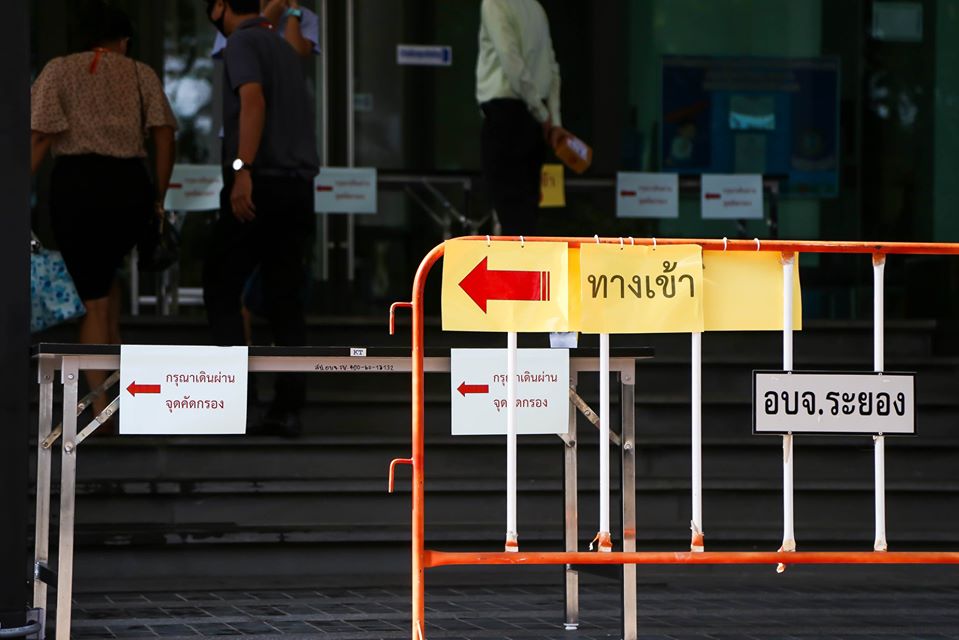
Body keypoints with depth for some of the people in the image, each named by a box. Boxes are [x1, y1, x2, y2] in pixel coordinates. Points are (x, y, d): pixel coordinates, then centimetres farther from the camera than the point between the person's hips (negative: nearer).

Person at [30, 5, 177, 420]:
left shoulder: (59, 70, 8)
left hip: (77, 183, -2)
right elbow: (164, 135, 4)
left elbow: (42, 136, -4)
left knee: (92, 299, 5)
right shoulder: (141, 74, 14)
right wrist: (158, 199, 10)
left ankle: (100, 407, -1)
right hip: (131, 185, 2)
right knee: (105, 275, 27)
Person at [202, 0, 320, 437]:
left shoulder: (242, 42, -4)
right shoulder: (283, 47, 20)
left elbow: (253, 99, -20)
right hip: (299, 187, 7)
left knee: (221, 287, 3)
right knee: (285, 299, 7)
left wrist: (243, 170, -27)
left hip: (260, 184, -7)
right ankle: (288, 408, 2)